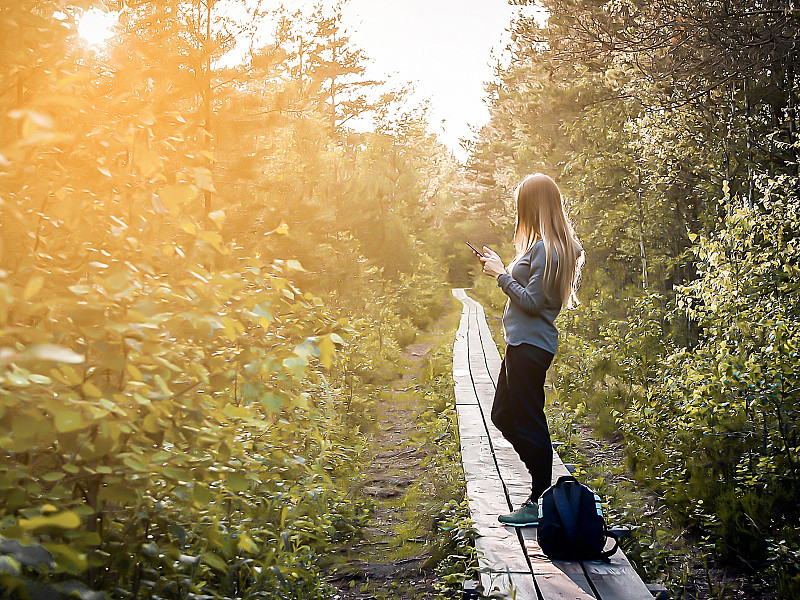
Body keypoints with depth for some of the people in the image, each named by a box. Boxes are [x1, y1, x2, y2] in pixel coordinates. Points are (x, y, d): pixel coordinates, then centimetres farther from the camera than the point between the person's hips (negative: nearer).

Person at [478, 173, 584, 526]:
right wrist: (502, 270, 15)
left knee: (528, 422, -2)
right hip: (523, 343, 11)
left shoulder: (544, 248, -18)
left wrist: (502, 275, -12)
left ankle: (540, 504, 9)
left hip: (530, 347, -11)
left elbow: (533, 302, -21)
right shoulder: (555, 245, 13)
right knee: (503, 416, 18)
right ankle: (543, 481, 27)